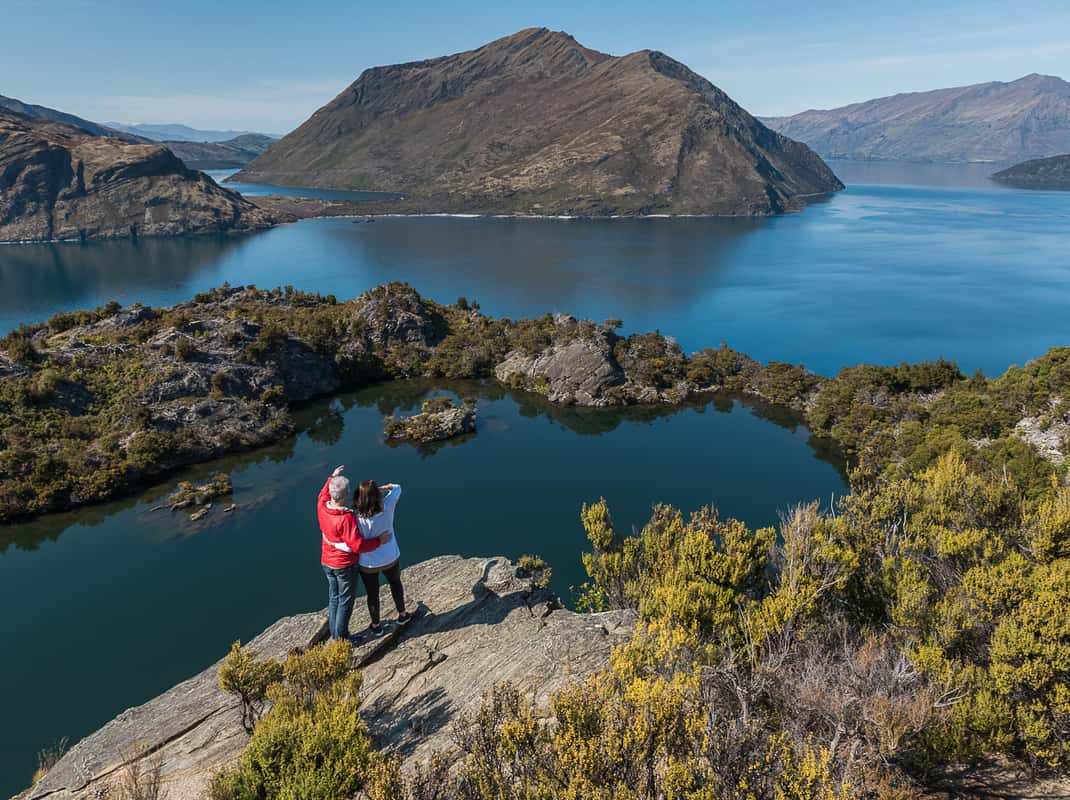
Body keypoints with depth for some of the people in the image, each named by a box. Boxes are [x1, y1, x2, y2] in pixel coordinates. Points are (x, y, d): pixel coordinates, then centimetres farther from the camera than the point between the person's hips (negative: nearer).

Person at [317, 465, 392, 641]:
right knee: (345, 601, 10)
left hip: (327, 562, 7)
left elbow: (323, 495, 15)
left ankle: (334, 634, 34)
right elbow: (358, 545, -30)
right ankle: (341, 638, 21)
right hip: (345, 565, -7)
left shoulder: (322, 508, -11)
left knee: (333, 598, 21)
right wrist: (380, 541, -19)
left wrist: (332, 478, 21)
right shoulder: (347, 518, -33)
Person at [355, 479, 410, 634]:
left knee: (372, 593, 23)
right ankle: (402, 615, 49)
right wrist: (378, 489, -8)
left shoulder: (355, 519, -32)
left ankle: (376, 625, 45)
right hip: (390, 558, 2)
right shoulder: (387, 507, -25)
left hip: (368, 563, -2)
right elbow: (396, 488, -5)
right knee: (395, 582, 32)